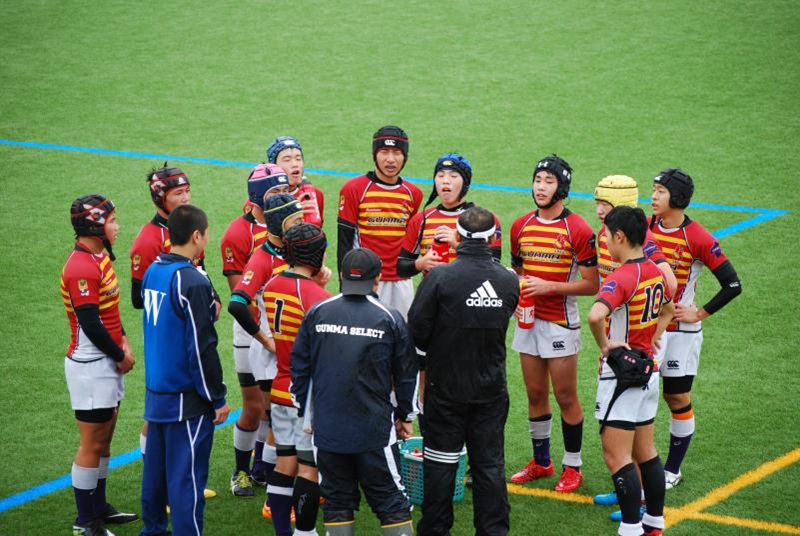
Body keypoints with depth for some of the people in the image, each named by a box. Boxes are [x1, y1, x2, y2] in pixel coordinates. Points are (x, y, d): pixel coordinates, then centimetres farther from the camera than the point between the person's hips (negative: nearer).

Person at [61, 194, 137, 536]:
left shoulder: (100, 257, 9)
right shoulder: (81, 268, -22)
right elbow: (90, 323, -22)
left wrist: (123, 343, 4)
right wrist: (120, 356, -10)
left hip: (107, 363, 10)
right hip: (90, 366, -10)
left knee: (104, 440, 18)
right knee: (92, 445, -1)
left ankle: (98, 507, 29)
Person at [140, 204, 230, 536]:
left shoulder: (153, 271, 6)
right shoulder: (193, 282, -19)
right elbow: (202, 347, -19)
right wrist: (218, 399, -12)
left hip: (155, 393, 8)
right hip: (186, 399, -8)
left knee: (156, 468, 18)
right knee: (187, 476, -3)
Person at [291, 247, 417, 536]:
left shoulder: (317, 313, 1)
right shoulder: (390, 318, -4)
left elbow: (299, 367, 6)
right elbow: (406, 372, 3)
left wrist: (305, 413, 17)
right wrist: (404, 415, 18)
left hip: (327, 428, 2)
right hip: (375, 430, -2)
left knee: (337, 501, 10)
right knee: (391, 501, 4)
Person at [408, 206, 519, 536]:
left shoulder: (438, 278, -16)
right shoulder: (509, 281, -5)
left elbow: (417, 330, -11)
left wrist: (426, 362, 5)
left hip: (446, 386, -3)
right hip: (491, 390, 3)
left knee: (441, 464, 7)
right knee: (489, 464, 9)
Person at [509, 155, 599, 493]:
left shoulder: (578, 230, -10)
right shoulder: (521, 227, 8)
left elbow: (591, 285, -10)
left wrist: (548, 286, -18)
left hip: (560, 322, -5)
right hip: (528, 321, 5)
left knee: (565, 397, 1)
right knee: (535, 395, 12)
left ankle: (572, 467, 12)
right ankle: (540, 461, 25)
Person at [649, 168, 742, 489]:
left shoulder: (698, 238, -15)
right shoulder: (645, 227, 0)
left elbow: (732, 285, -12)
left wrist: (700, 313, -10)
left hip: (679, 330, -5)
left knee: (677, 398, 5)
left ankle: (673, 470, 17)